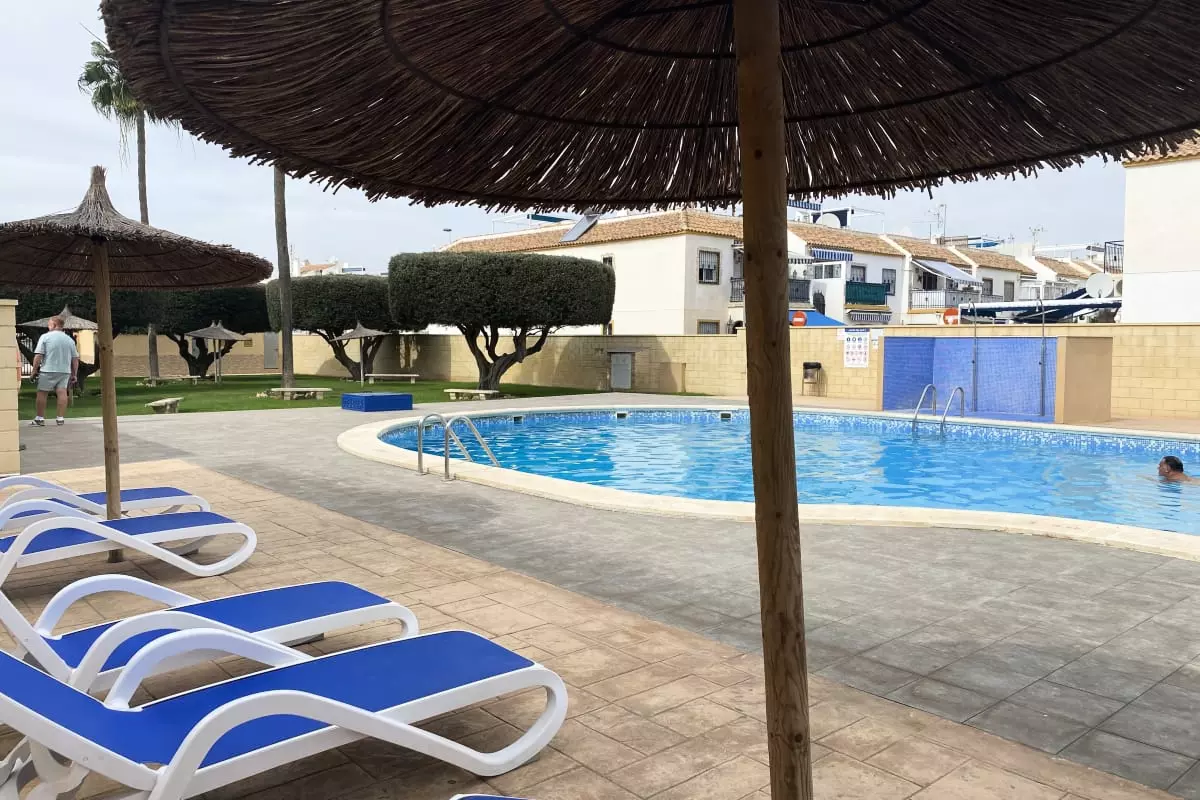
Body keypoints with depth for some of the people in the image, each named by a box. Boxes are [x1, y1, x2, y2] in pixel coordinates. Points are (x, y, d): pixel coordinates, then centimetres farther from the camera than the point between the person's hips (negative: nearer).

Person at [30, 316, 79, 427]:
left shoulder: (45, 337, -2)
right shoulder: (70, 340, 11)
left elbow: (38, 355, -8)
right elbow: (75, 359, 10)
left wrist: (34, 370, -2)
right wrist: (74, 375, 15)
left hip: (48, 370, -3)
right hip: (65, 371, 4)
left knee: (42, 393, 5)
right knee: (62, 392, 0)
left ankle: (40, 418, 8)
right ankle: (61, 418, -4)